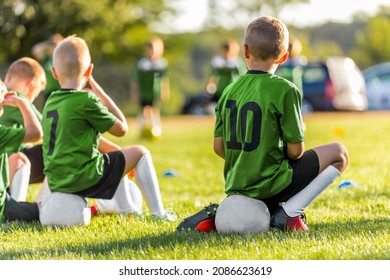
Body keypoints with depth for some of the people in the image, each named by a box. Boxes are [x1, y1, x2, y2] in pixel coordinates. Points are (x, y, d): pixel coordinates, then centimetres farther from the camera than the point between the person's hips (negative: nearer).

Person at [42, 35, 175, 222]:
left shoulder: (50, 103, 8)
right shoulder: (86, 101, -14)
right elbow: (121, 129, -3)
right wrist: (97, 89, 0)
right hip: (83, 177, -8)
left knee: (115, 156, 33)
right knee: (140, 153, 9)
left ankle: (127, 210, 39)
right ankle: (158, 213, 8)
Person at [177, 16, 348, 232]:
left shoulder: (229, 90, 4)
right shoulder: (285, 90, -13)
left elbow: (219, 146, 6)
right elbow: (295, 150, -13)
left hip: (236, 185, 6)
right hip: (271, 185, -6)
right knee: (339, 153, 8)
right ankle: (289, 212, -6)